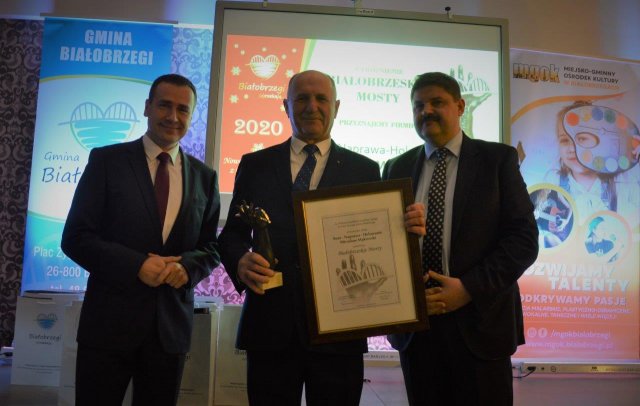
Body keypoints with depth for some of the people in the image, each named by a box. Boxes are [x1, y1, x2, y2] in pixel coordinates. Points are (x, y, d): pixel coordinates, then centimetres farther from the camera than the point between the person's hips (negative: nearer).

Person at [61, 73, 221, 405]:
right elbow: (75, 237, -5)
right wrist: (136, 265, -18)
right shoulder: (106, 160, -1)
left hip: (172, 325, 3)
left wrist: (187, 266, -12)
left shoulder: (204, 176, 7)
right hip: (109, 320, -2)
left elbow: (211, 248, 10)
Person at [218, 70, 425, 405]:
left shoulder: (364, 170, 6)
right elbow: (232, 232, 8)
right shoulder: (255, 164, 8)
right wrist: (240, 261, -13)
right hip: (269, 326, 1)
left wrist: (406, 230, -15)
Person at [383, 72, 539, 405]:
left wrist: (469, 288, -14)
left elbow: (524, 238, -5)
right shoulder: (397, 168, 10)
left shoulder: (498, 159, 1)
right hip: (413, 323, 3)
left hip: (479, 320, -2)